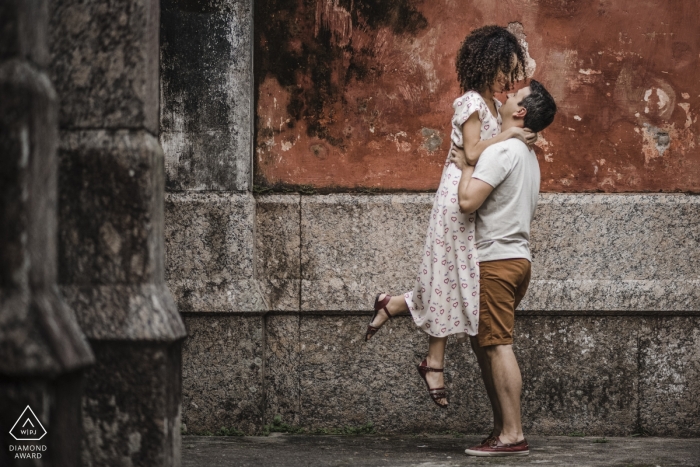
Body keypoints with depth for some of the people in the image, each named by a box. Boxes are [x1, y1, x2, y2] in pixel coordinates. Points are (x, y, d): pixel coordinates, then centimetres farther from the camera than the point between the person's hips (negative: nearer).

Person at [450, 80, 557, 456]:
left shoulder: (502, 150, -14)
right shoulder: (527, 154, 19)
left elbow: (468, 201, -22)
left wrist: (465, 166, -5)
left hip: (497, 259, -10)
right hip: (516, 258, 10)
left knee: (497, 345, -11)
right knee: (483, 344, 14)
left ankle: (512, 435, -14)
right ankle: (501, 429, 14)